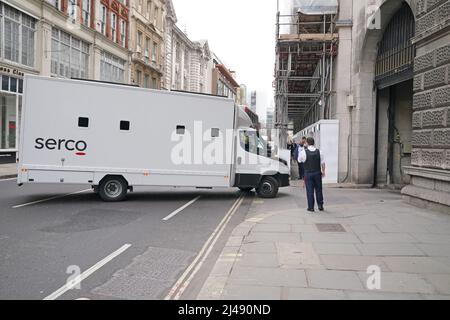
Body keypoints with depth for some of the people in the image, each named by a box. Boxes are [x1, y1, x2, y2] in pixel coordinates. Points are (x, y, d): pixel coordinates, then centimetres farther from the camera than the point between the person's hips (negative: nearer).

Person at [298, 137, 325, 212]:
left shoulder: (303, 152, -11)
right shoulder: (319, 152, -1)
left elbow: (299, 160, 4)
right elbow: (323, 163, 3)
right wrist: (323, 171, 14)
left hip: (308, 173, -3)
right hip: (317, 173, 3)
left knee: (310, 190, 2)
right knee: (318, 190, 14)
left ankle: (311, 207, 5)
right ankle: (320, 205, 19)